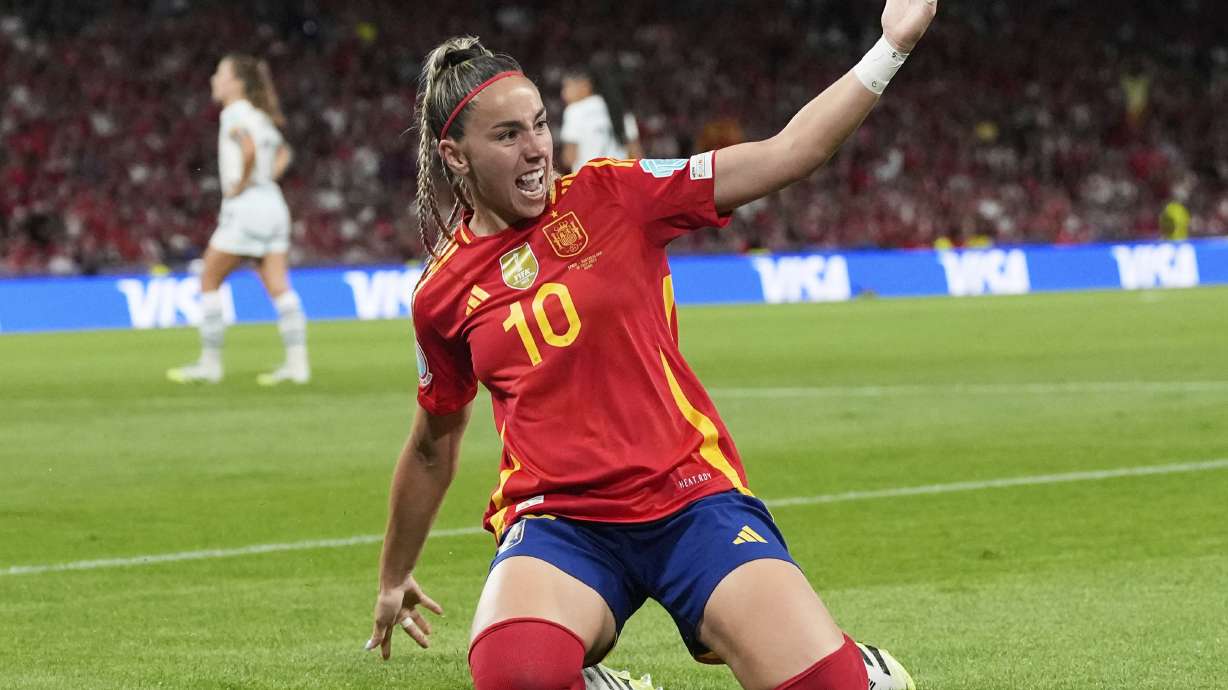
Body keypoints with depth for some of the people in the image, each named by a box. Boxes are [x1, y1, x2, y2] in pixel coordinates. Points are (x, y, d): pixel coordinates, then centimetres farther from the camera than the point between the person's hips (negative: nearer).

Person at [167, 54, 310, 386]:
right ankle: (297, 362, -5)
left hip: (245, 205, -8)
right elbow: (283, 153, 31)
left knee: (209, 282, 3)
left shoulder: (234, 113, -9)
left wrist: (241, 184, -15)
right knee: (279, 287, 2)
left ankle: (210, 363, 4)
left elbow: (249, 149, -28)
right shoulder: (261, 115, 17)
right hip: (273, 204, 8)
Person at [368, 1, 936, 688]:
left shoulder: (609, 195, 2)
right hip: (558, 520, 0)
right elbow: (435, 441, 25)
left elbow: (786, 154, -1)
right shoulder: (444, 295, 8)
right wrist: (394, 578, 35)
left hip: (690, 495, 0)